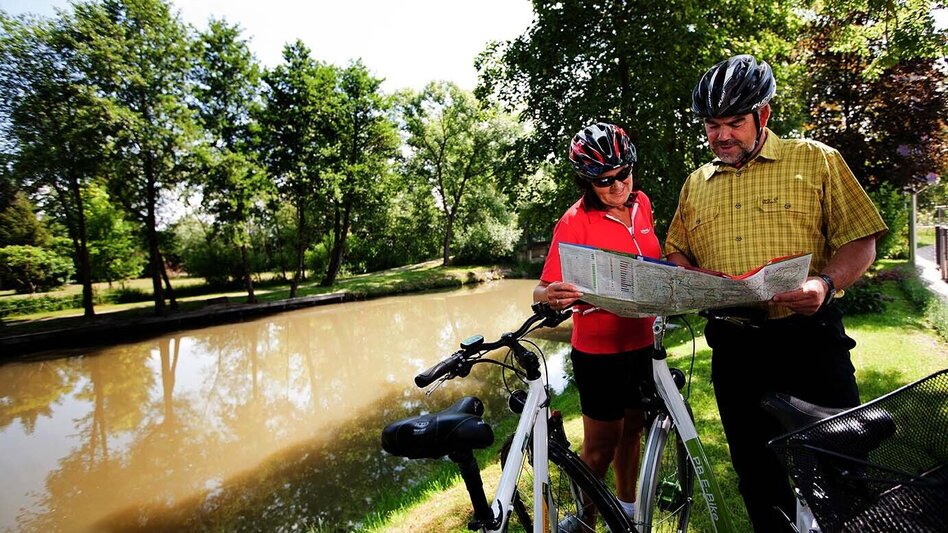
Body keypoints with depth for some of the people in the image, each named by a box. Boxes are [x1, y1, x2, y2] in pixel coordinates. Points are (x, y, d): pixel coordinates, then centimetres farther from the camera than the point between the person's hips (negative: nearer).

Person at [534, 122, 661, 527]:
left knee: (633, 427, 22)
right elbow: (543, 290, -22)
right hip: (599, 350, -6)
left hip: (641, 341, 6)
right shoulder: (575, 222, -18)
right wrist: (552, 295, -43)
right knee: (601, 445, 6)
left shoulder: (641, 203, 0)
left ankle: (628, 506, 45)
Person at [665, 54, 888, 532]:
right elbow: (678, 252, 16)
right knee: (756, 474, 16)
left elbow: (860, 241, -3)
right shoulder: (696, 184, 12)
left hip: (809, 340, -3)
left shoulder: (816, 160, 1)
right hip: (732, 349, 4)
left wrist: (825, 283, -22)